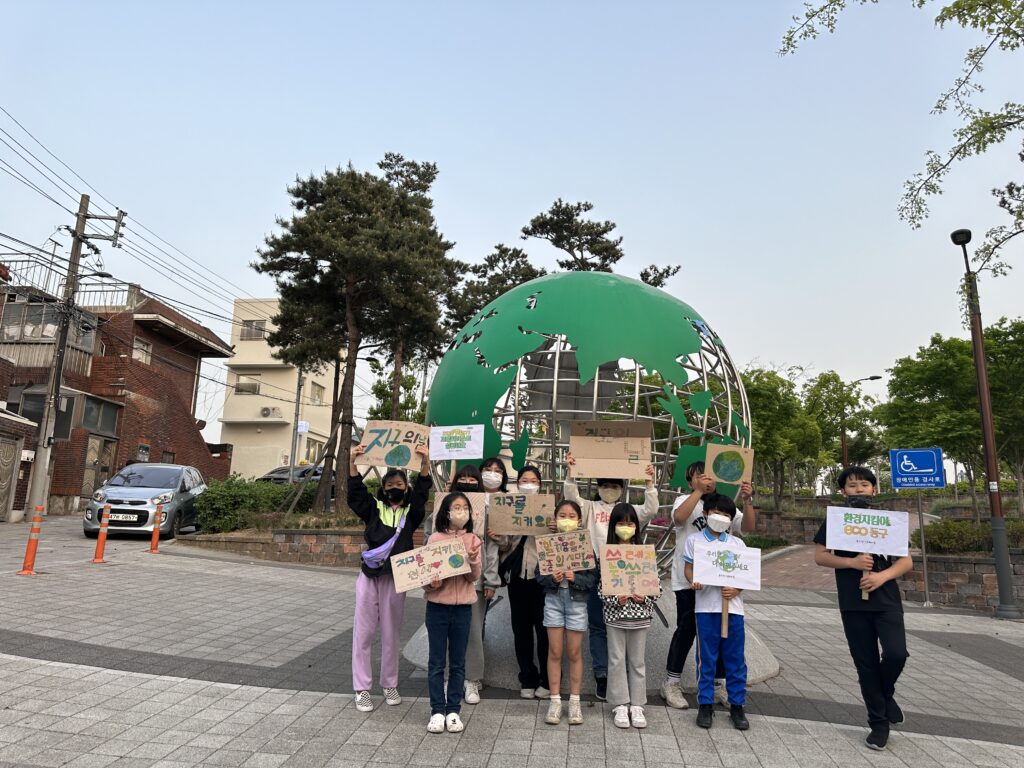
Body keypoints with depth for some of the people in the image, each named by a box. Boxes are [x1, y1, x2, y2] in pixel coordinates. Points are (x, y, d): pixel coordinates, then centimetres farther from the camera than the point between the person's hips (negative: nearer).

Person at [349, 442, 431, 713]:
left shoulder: (411, 512, 5)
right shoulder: (374, 509, 6)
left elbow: (422, 492, -11)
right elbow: (356, 493, -8)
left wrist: (425, 462, -26)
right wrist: (352, 462, -23)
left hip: (396, 578, 0)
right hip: (369, 576, 0)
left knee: (391, 633, 9)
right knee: (363, 632, 3)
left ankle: (390, 684, 24)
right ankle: (362, 688, 13)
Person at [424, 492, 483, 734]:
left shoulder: (473, 541, 1)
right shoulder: (435, 539, -3)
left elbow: (474, 577, -7)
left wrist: (473, 560, -26)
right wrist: (432, 583, -23)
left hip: (463, 607, 1)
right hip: (437, 606, -1)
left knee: (458, 663, 9)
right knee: (436, 662, 6)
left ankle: (453, 711, 21)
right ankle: (437, 711, 17)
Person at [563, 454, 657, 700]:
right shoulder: (590, 508, 9)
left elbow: (650, 511, -4)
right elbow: (572, 498, -8)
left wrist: (649, 484, -15)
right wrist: (571, 472, -20)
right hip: (596, 571, -1)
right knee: (598, 627, 5)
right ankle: (601, 676, 14)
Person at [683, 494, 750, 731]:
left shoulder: (737, 544, 9)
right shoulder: (694, 540, 3)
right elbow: (689, 568, 3)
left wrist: (736, 590, -11)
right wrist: (693, 581, -18)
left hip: (733, 606, 2)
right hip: (705, 606, -2)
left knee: (735, 658, 8)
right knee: (706, 658, 6)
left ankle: (737, 706, 21)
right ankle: (705, 705, 17)